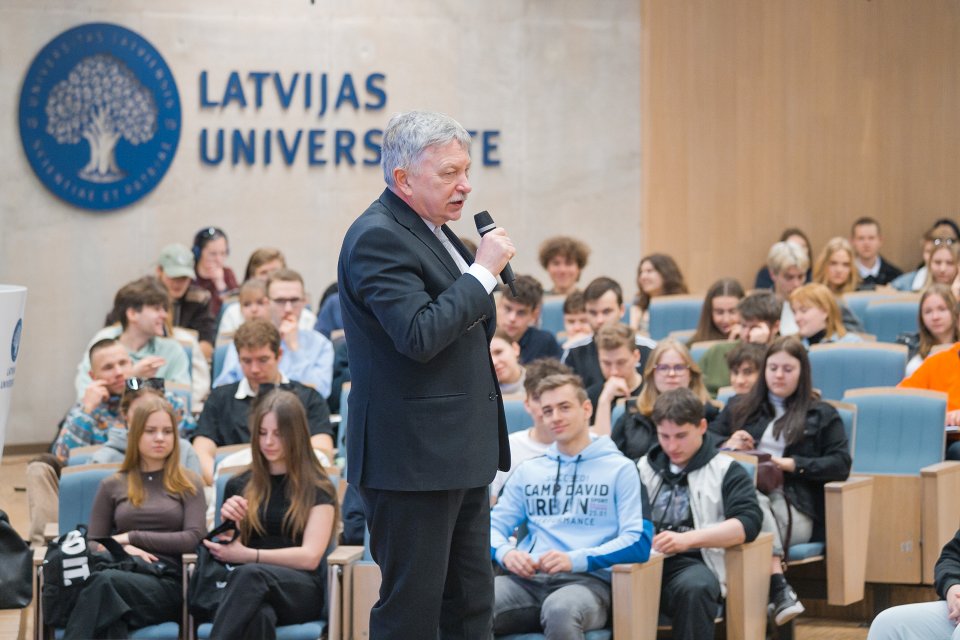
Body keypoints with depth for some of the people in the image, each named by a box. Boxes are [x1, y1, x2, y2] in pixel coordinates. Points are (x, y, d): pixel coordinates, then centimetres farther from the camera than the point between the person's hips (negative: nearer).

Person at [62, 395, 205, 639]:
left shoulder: (188, 484, 16)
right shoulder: (112, 486, 22)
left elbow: (193, 538, 2)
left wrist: (132, 537, -1)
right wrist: (120, 548, -6)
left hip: (166, 584, -2)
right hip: (121, 571, 2)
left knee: (103, 582, -37)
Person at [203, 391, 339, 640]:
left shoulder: (318, 488, 9)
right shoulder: (239, 486, 20)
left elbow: (310, 557, -3)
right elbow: (230, 552, 17)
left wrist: (248, 556, -13)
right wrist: (228, 525, -5)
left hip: (301, 590, -2)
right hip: (251, 590, 2)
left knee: (250, 574, -40)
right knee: (258, 617, -40)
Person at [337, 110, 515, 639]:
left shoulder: (434, 232, 15)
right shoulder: (378, 237, -16)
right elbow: (419, 336, -26)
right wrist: (484, 270, -19)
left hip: (460, 456, 10)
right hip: (413, 459, -10)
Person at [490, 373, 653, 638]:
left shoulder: (619, 469, 11)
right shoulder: (528, 471, 25)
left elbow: (639, 542, 0)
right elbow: (495, 525, 20)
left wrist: (576, 560, -15)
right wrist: (505, 552, -6)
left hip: (590, 579, -3)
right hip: (528, 579, 3)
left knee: (560, 609, -41)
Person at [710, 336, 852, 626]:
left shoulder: (822, 415, 20)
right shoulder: (739, 407, 29)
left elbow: (841, 465, 8)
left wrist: (794, 465, -5)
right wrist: (727, 445, 3)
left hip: (795, 509, -2)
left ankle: (776, 592, -46)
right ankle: (779, 588, -51)